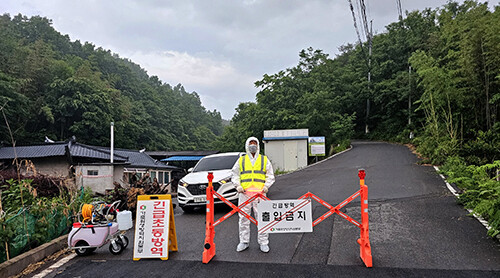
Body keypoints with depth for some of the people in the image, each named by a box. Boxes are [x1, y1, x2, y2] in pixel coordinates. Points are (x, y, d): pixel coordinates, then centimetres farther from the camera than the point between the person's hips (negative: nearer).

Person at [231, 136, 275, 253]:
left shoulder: (264, 160, 14)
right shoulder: (241, 160, 14)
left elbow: (270, 176, 13)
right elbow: (235, 175, 16)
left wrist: (266, 186, -2)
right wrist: (238, 186, 0)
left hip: (260, 193, -1)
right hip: (244, 193, 1)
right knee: (243, 218, 5)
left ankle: (263, 242, 10)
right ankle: (244, 242, 17)